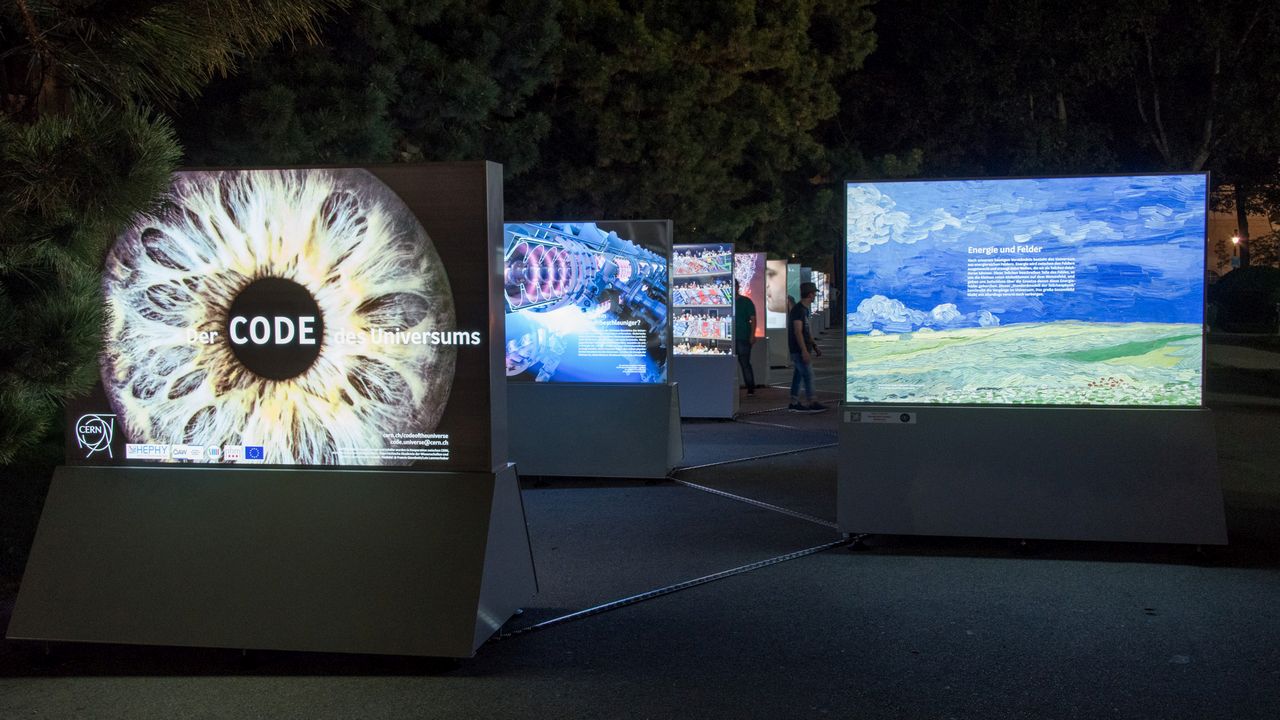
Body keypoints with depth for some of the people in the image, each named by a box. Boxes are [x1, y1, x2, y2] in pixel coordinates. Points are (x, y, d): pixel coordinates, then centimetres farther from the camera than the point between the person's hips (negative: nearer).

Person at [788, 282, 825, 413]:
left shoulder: (804, 310, 15)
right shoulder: (798, 310, -17)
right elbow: (798, 332, -22)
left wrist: (814, 347, 21)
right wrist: (804, 351, -25)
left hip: (802, 349, 10)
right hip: (799, 349, -10)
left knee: (798, 375, 10)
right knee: (808, 374, -7)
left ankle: (794, 403, 13)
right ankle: (811, 403, -4)